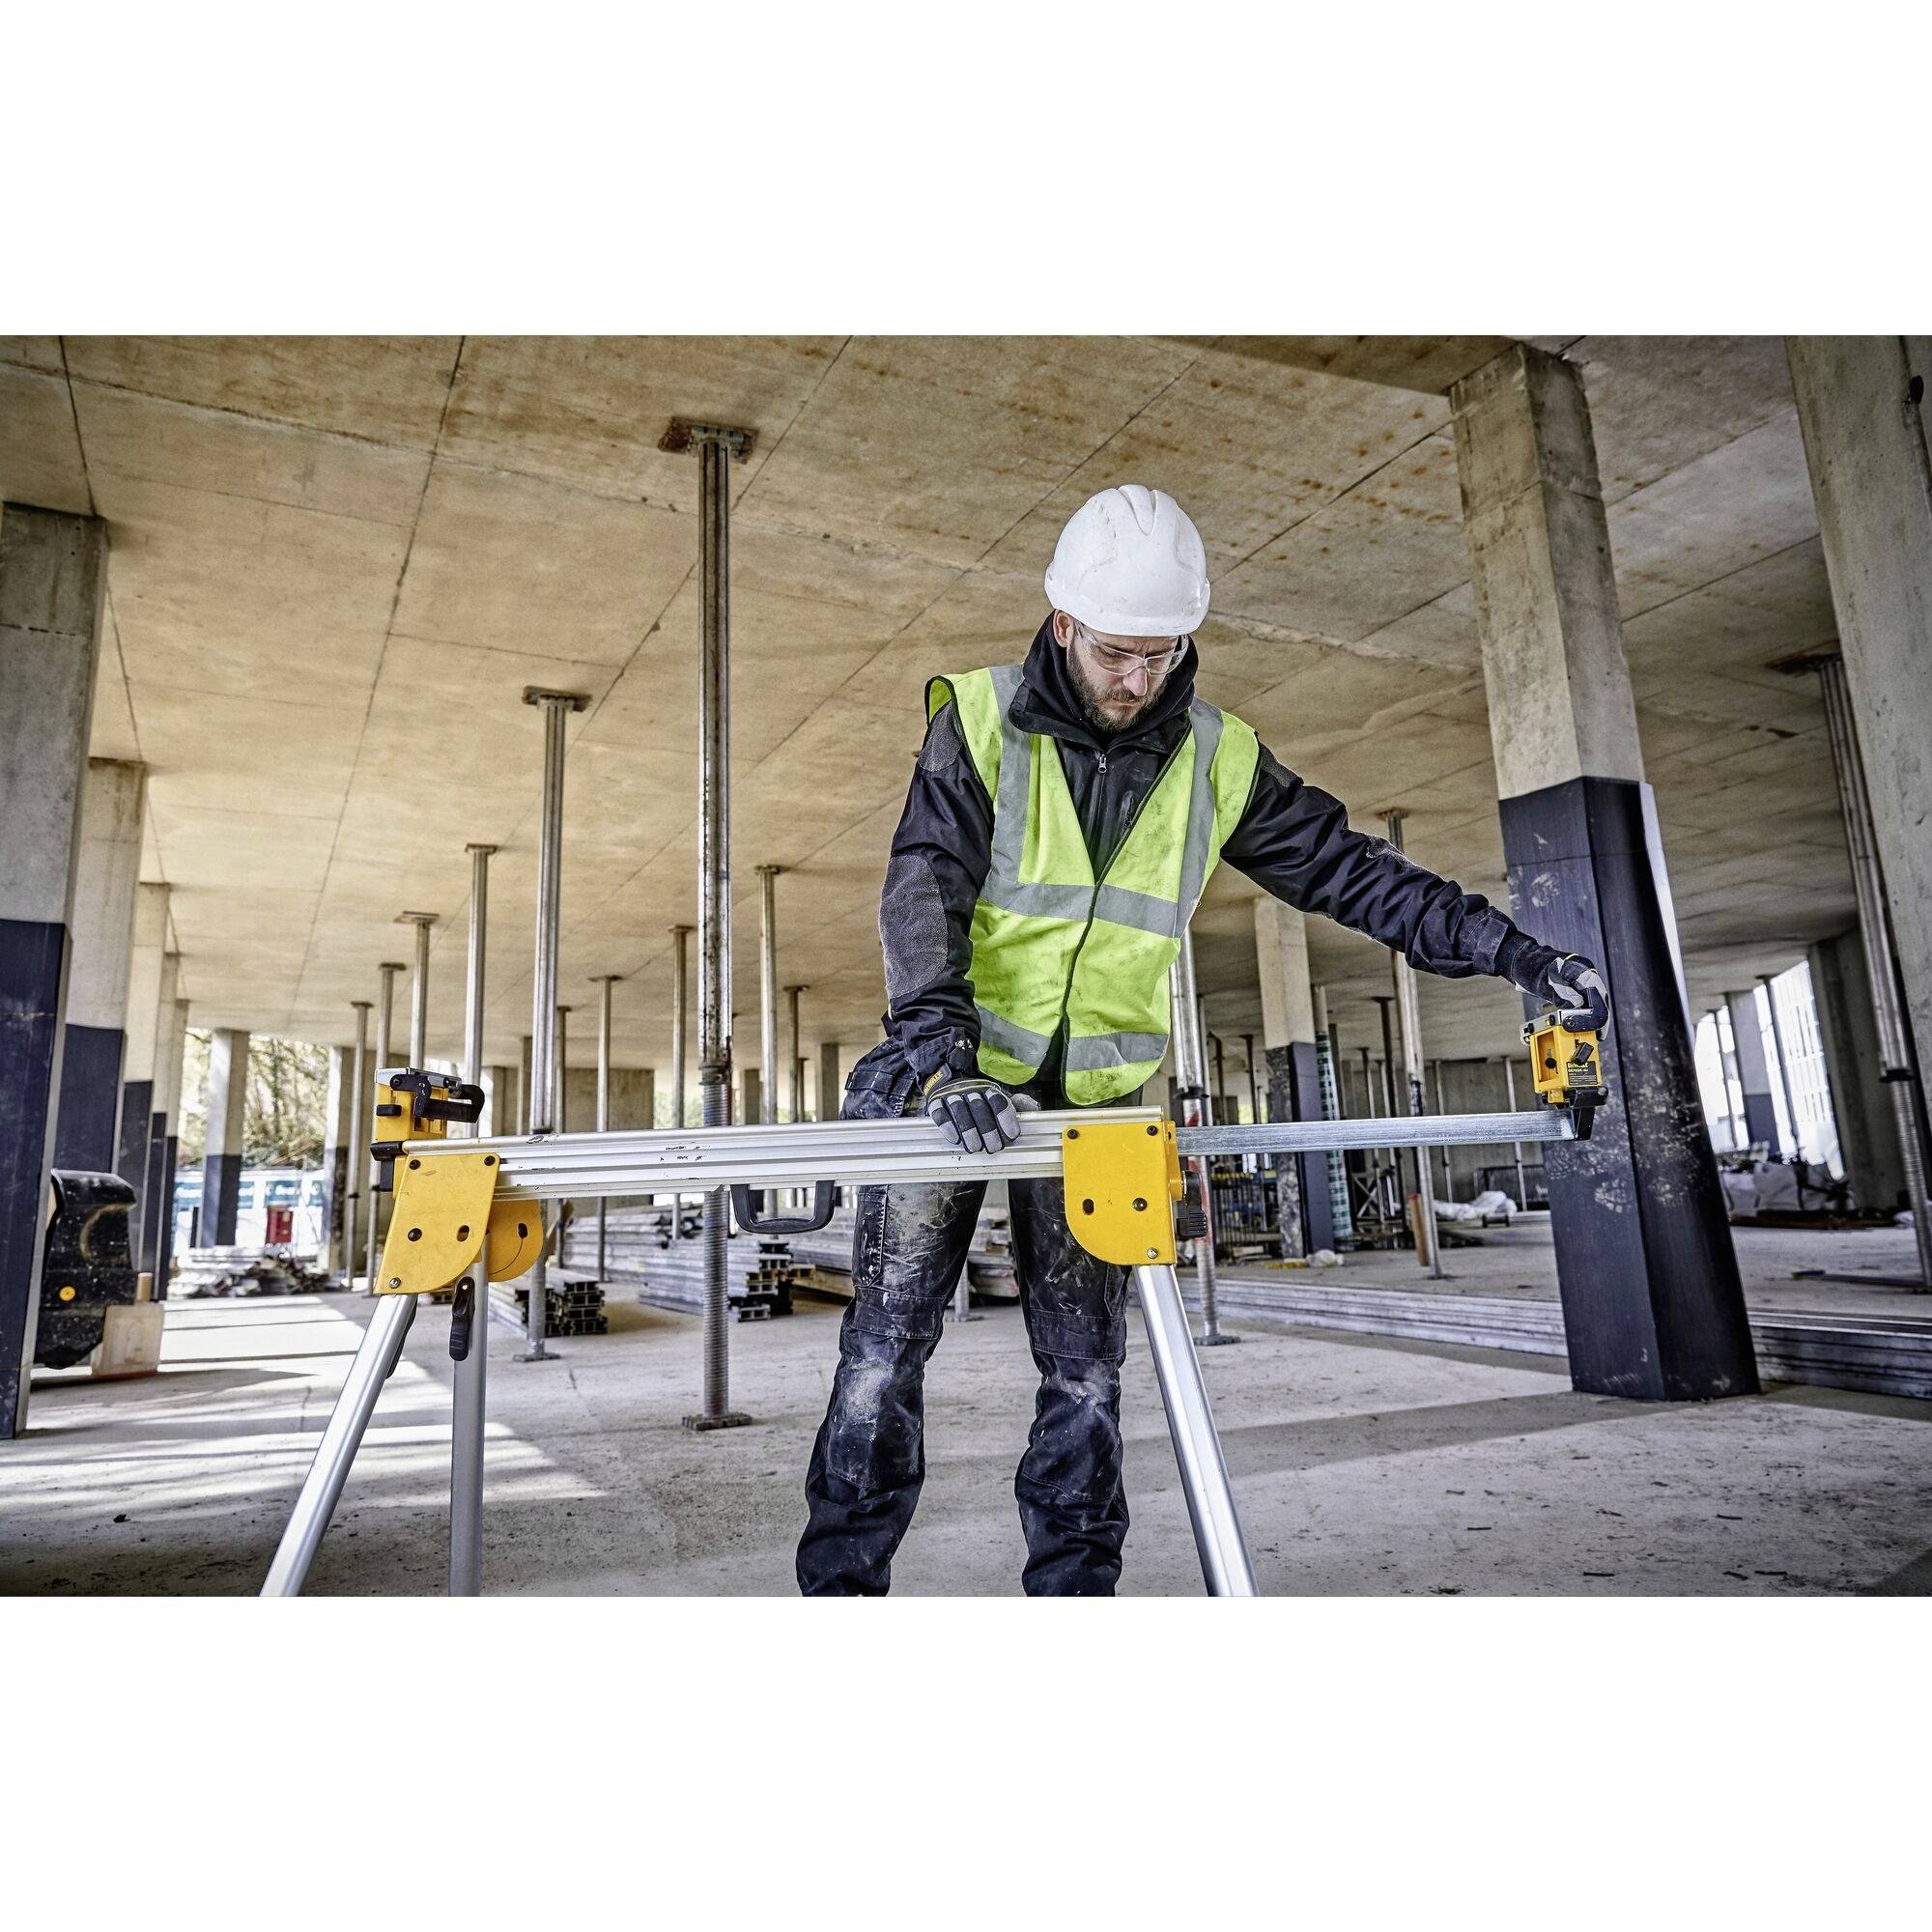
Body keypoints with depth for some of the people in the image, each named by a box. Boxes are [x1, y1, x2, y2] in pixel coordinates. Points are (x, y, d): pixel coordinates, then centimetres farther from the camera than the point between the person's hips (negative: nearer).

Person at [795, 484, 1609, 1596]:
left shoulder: (1217, 760, 1)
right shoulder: (981, 720, -7)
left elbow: (1347, 870, 4)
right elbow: (925, 894, -16)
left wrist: (1514, 952, -1)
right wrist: (945, 1056, -30)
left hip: (1094, 1102, 3)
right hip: (954, 1082, -2)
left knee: (1087, 1369, 5)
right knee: (889, 1342, -3)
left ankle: (1076, 1587, 19)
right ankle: (843, 1580, 10)